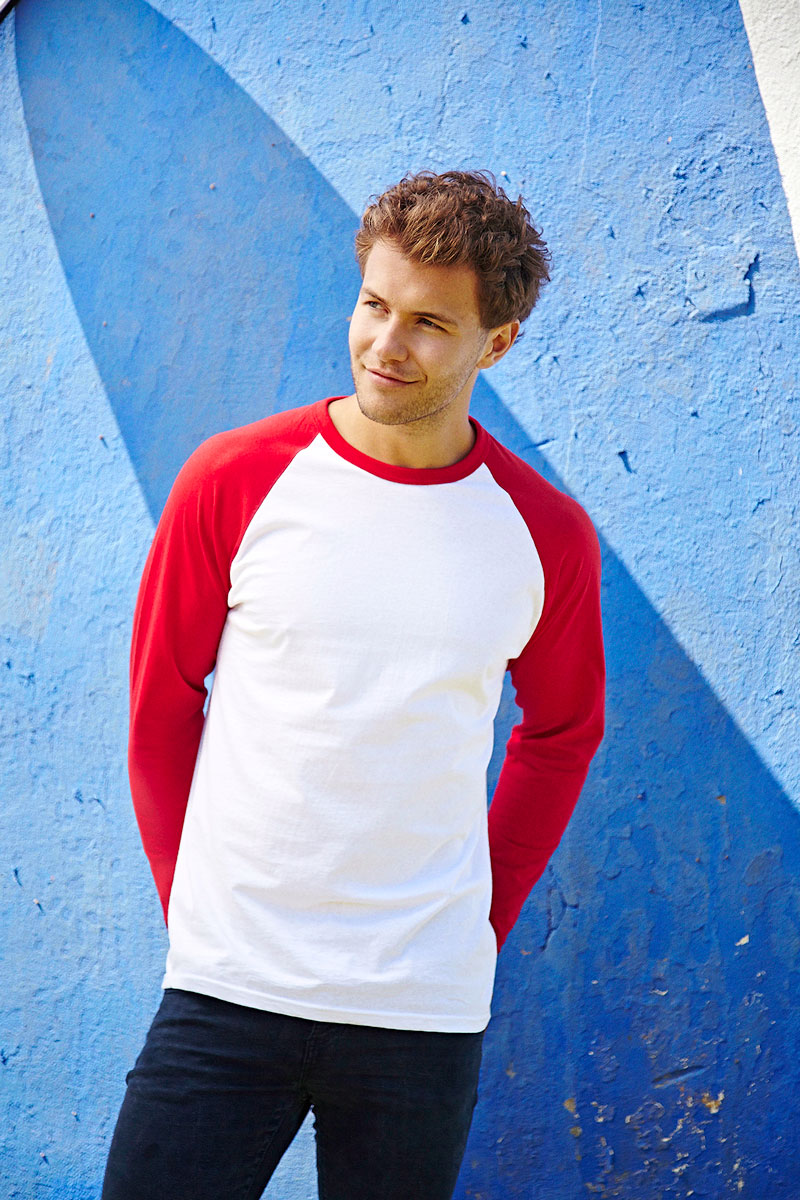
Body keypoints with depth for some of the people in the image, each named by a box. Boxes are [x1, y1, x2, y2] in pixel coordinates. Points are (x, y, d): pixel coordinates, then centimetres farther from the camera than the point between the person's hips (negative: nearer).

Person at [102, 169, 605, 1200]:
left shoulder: (549, 537, 1)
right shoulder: (234, 481, -2)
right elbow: (161, 701, 8)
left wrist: (484, 922, 9)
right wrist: (193, 908, 6)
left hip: (426, 1011, 1)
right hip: (227, 994, -1)